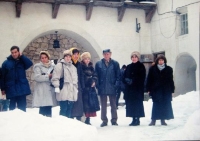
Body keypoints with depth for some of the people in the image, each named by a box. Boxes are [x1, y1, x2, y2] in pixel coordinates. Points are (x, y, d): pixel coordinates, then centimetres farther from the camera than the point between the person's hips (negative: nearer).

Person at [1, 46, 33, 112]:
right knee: (12, 107, 5)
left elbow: (30, 63, -14)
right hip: (11, 89, -1)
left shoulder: (22, 61, 6)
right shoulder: (6, 63, 2)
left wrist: (21, 56, -9)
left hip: (22, 88, 1)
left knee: (22, 107, 4)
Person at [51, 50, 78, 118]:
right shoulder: (59, 65, -1)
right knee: (63, 110, -7)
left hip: (72, 93, 6)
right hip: (63, 93, -6)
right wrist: (57, 86, -15)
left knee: (69, 110, 8)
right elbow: (55, 78, -7)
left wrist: (76, 88, 22)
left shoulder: (73, 67, 21)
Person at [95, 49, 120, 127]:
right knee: (103, 106, 9)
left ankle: (114, 120, 17)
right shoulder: (98, 64, 2)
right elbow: (96, 76, 3)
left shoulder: (115, 63, 1)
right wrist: (98, 85, -6)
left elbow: (118, 76, 1)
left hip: (112, 88, -1)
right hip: (102, 88, 1)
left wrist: (117, 85, -9)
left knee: (113, 105, 9)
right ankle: (104, 120, 18)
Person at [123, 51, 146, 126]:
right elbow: (125, 77, 13)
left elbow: (142, 78, -7)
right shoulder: (128, 67, 15)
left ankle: (137, 119, -2)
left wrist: (132, 81, -14)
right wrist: (127, 80, -9)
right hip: (129, 88, 5)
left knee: (137, 103, -7)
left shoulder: (141, 66, 1)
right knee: (130, 103, 1)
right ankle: (134, 119, 7)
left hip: (138, 88, -5)